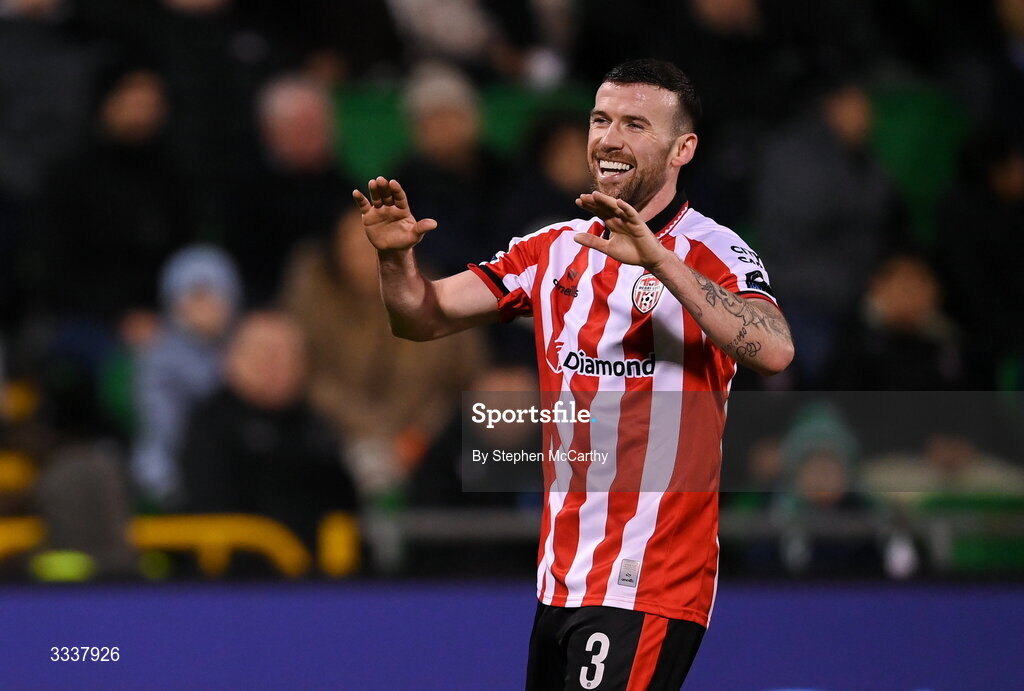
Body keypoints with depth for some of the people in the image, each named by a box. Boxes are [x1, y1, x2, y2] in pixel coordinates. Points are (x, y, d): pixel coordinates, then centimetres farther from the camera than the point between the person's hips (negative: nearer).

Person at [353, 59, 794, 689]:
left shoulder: (711, 252, -9)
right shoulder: (556, 250, 11)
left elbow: (774, 351, -27)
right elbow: (427, 318, 11)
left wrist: (659, 260, -35)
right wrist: (397, 257, -11)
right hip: (560, 581, 7)